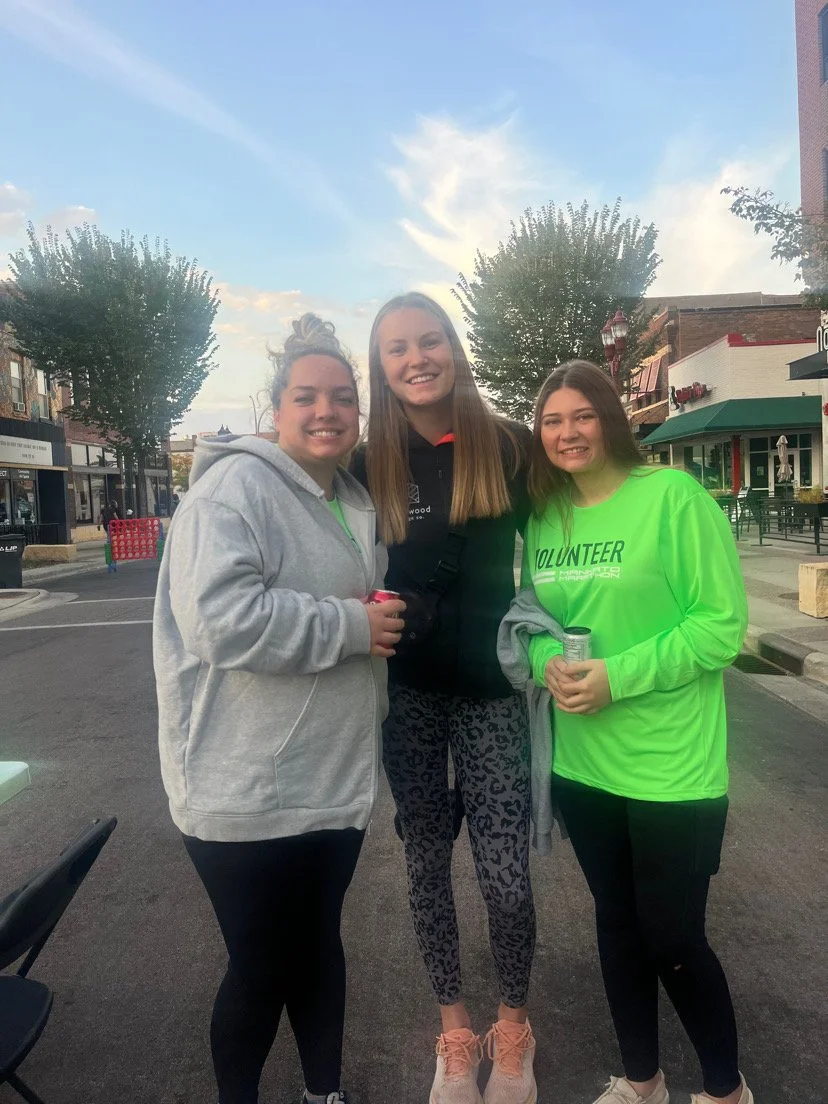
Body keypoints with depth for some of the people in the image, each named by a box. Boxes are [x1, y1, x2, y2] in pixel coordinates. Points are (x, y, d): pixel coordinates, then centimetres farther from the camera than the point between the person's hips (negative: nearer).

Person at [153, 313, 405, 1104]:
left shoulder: (355, 504, 11)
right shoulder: (235, 486, -16)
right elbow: (220, 617, -31)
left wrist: (382, 618, 5)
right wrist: (351, 626, -22)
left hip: (334, 785, 8)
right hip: (246, 794, -7)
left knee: (319, 944, 23)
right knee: (261, 968, 10)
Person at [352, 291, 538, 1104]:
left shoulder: (508, 446, -3)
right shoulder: (368, 465, 0)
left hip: (490, 688, -1)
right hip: (408, 692, 1)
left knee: (505, 873, 1)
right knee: (426, 861, 13)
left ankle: (512, 1026, 31)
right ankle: (454, 1028, 35)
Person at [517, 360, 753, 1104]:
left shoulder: (674, 495, -13)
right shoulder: (543, 517, 4)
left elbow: (722, 623, -14)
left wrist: (618, 675, -21)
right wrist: (548, 663, -11)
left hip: (672, 768, -5)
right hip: (582, 763, 5)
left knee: (674, 940, 9)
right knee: (617, 922, 20)